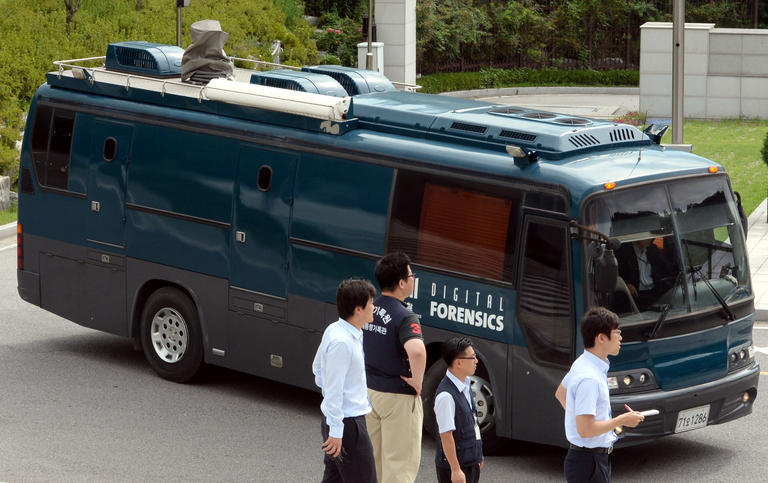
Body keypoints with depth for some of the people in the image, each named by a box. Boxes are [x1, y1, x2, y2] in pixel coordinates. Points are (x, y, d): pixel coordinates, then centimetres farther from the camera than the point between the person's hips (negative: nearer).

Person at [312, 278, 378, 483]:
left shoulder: (334, 330, 7)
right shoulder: (342, 342, -23)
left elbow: (317, 368, 21)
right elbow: (334, 389, -23)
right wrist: (335, 433, -20)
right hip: (348, 424, -10)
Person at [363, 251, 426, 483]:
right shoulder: (404, 318, -22)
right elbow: (417, 351, -41)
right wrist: (416, 381, -23)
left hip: (368, 391, 7)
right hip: (398, 396, -7)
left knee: (373, 459, 19)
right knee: (401, 461, 2)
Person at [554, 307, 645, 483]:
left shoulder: (581, 363, 7)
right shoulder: (589, 379, -25)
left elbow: (560, 394, 25)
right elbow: (585, 430, -27)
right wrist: (622, 420, -17)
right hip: (588, 462, -10)